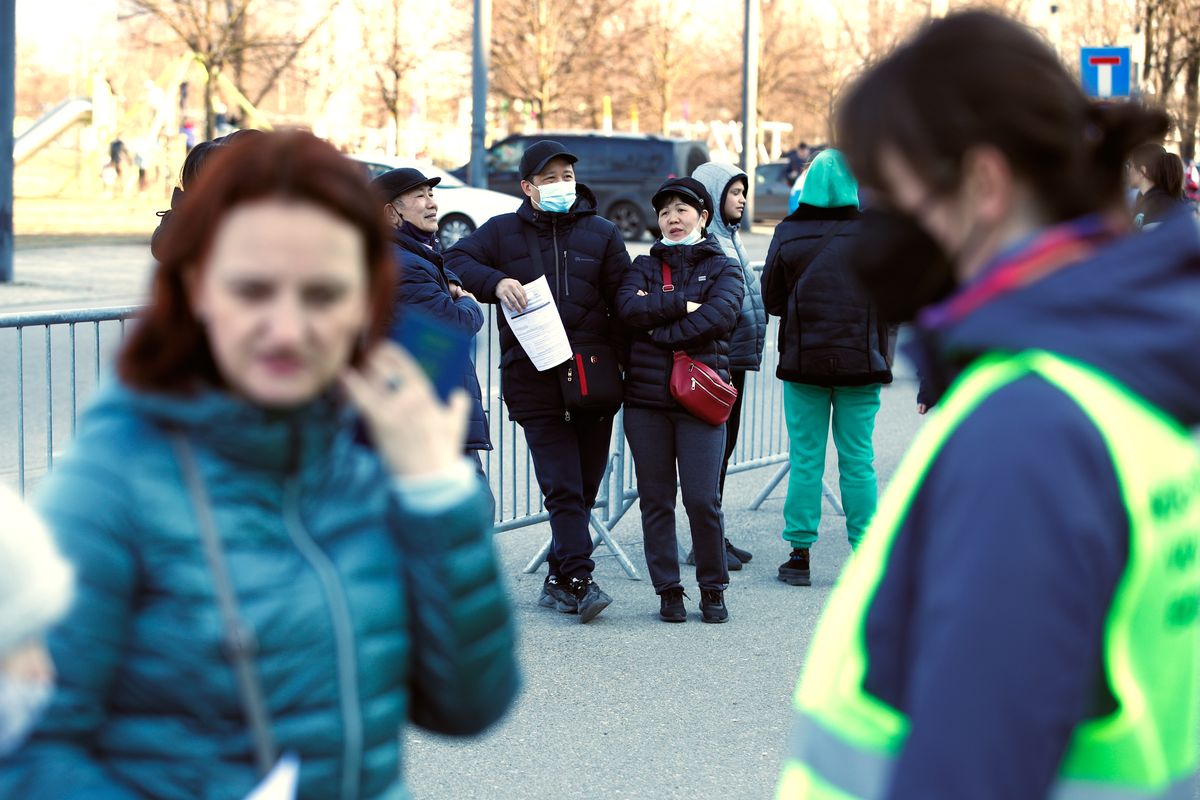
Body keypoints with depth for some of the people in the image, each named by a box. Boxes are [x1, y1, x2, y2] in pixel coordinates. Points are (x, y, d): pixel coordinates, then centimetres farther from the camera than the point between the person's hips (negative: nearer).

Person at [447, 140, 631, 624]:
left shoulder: (601, 234, 12)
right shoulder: (503, 232, 9)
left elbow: (624, 303, 9)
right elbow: (456, 261, 2)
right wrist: (496, 282, -16)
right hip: (535, 380, -2)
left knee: (584, 488, 7)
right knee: (562, 488, -9)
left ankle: (558, 579, 18)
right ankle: (580, 581, -11)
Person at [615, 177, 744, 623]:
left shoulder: (723, 269, 8)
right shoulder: (644, 265, 14)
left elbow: (719, 315, -12)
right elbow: (628, 307, -6)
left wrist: (655, 323, -9)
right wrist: (681, 306, -13)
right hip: (646, 398, 3)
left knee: (702, 500, -8)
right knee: (656, 500, 3)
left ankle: (713, 589, 7)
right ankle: (668, 590, 13)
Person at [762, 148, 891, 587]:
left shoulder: (788, 234, -5)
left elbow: (771, 299, 2)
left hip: (803, 361, 0)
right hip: (861, 361, 0)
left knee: (805, 459, 6)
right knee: (857, 461, 5)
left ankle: (800, 554, 7)